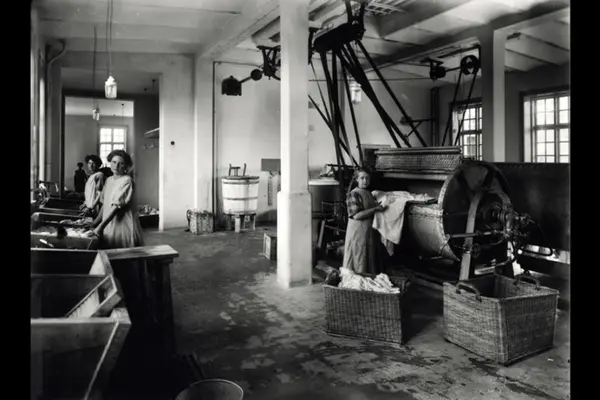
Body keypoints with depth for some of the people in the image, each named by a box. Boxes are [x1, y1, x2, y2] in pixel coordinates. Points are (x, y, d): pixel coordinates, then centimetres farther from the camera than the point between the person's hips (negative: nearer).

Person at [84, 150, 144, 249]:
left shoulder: (127, 181, -12)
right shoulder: (109, 180, 10)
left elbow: (117, 206, -18)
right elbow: (104, 204, 14)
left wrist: (100, 227, -21)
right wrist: (94, 223, 6)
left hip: (123, 227, -6)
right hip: (109, 227, 7)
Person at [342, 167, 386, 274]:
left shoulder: (369, 194, 12)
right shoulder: (353, 194, -14)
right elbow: (356, 215, -23)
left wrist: (380, 206, 7)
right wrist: (375, 209, -20)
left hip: (369, 231, 8)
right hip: (358, 232, -8)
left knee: (370, 259, 14)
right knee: (358, 261, 0)